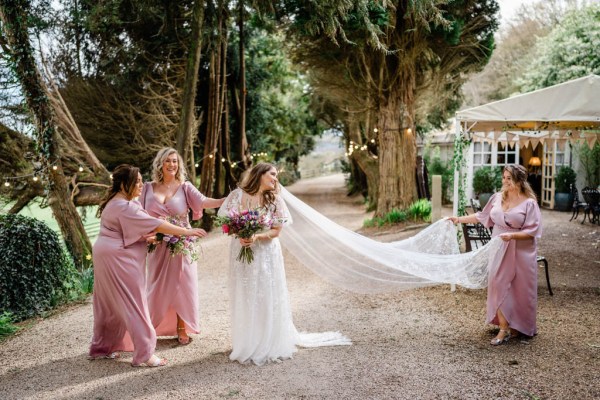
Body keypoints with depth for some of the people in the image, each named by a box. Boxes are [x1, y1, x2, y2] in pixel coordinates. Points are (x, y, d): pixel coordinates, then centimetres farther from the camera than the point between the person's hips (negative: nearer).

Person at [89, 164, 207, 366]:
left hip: (108, 256, 10)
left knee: (110, 304, 18)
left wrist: (148, 237, 4)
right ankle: (144, 353, -1)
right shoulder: (124, 207, -21)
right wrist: (187, 231, -19)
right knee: (133, 304, -5)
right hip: (118, 259, -10)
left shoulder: (115, 202, 11)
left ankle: (102, 346, 29)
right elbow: (155, 224, -23)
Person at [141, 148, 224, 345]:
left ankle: (182, 329, 16)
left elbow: (203, 201, -18)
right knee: (157, 286, 6)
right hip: (157, 245, 1)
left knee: (181, 285, 3)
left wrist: (228, 199, -34)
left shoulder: (185, 187, -2)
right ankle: (153, 327, 19)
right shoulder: (149, 188, 4)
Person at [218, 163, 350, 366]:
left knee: (268, 299, 3)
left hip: (266, 254, 0)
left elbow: (276, 230, -4)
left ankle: (270, 344, 17)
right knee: (243, 299, 7)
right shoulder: (238, 195, -4)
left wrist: (256, 237, -20)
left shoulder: (274, 200, -2)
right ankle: (245, 344, 20)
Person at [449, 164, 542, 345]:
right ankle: (504, 328, 8)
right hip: (499, 249, 4)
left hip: (520, 252, -4)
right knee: (498, 284, 0)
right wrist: (459, 219, 12)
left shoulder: (529, 203, -11)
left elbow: (533, 231, -14)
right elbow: (482, 216, 15)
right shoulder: (497, 197, 4)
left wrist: (512, 235, -27)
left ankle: (519, 327, 23)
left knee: (520, 289, 5)